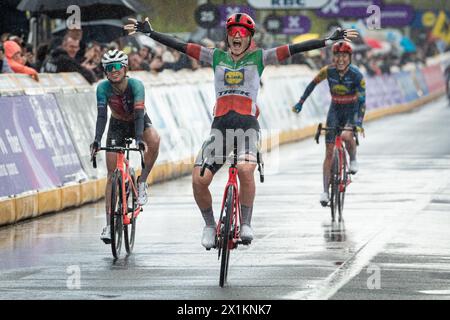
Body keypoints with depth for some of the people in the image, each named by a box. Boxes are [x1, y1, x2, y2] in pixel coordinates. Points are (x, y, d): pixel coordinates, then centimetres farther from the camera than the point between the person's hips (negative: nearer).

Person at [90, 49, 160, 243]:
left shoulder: (135, 85, -30)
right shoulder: (103, 88, -24)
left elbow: (139, 114, -40)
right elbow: (101, 115, -32)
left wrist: (139, 139, -54)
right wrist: (97, 140, -47)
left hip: (139, 122, -2)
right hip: (117, 125, 2)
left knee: (154, 140, -36)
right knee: (112, 174, -5)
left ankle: (142, 182, -16)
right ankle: (109, 223, 0)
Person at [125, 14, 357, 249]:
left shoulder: (258, 58, 11)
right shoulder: (216, 57, 16)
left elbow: (293, 49, 3)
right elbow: (180, 46, 11)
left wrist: (330, 40, -4)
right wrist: (149, 33, 5)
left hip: (247, 125, -2)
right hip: (220, 125, 2)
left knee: (245, 170, -31)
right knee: (199, 179, -12)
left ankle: (246, 223, -14)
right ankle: (210, 225, 13)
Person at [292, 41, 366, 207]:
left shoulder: (357, 75, -22)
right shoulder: (328, 71, -15)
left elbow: (362, 100, -27)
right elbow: (313, 84, 3)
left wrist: (359, 122, -39)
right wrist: (300, 103, 1)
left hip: (352, 110, -2)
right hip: (335, 110, 2)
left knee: (347, 136, -33)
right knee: (329, 151, -4)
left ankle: (353, 159, 1)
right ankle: (325, 191, 1)